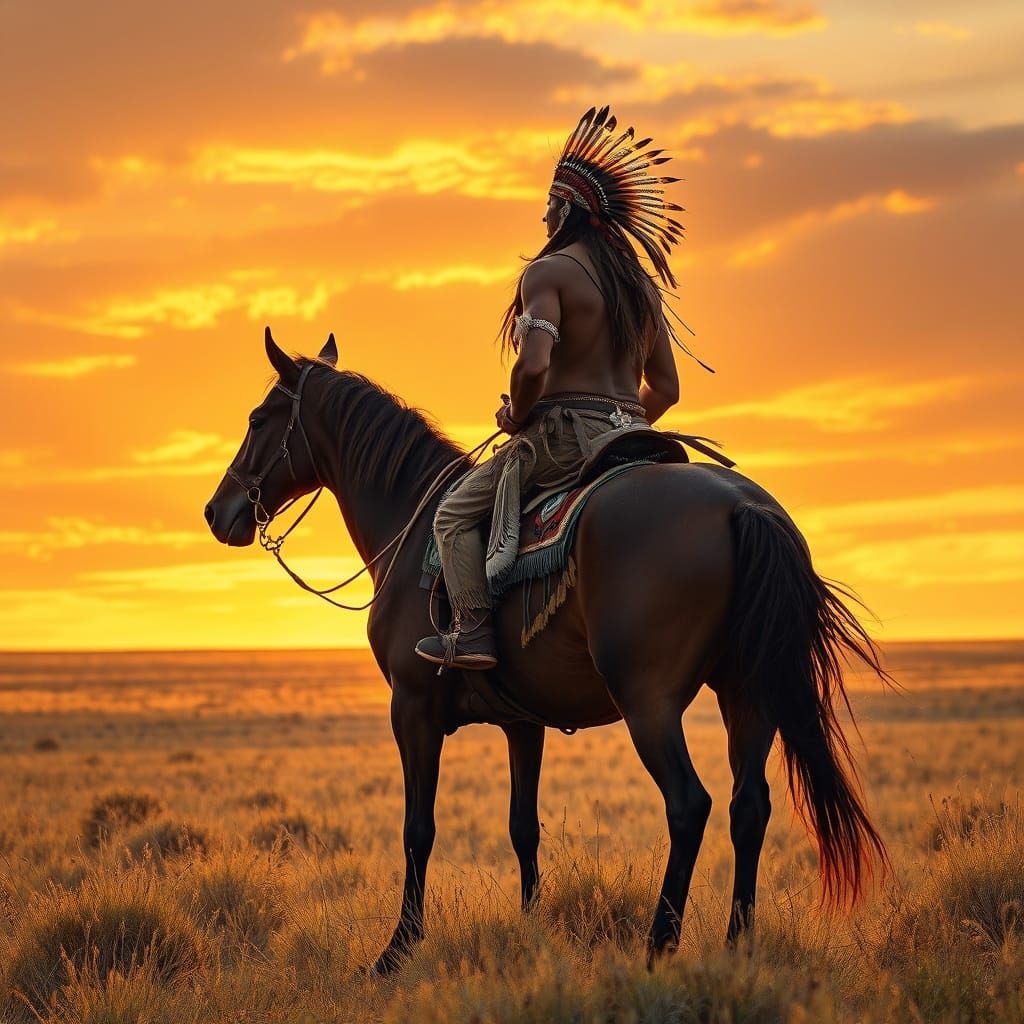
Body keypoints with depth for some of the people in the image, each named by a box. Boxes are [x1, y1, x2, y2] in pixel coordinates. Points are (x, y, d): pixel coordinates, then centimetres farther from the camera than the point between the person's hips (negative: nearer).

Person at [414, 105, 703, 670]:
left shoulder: (548, 272, -9)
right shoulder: (643, 285, 14)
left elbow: (534, 365, -22)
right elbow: (667, 388, 16)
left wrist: (515, 418, -5)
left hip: (562, 432, -7)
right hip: (630, 441, 7)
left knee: (454, 515, 4)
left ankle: (472, 632, -8)